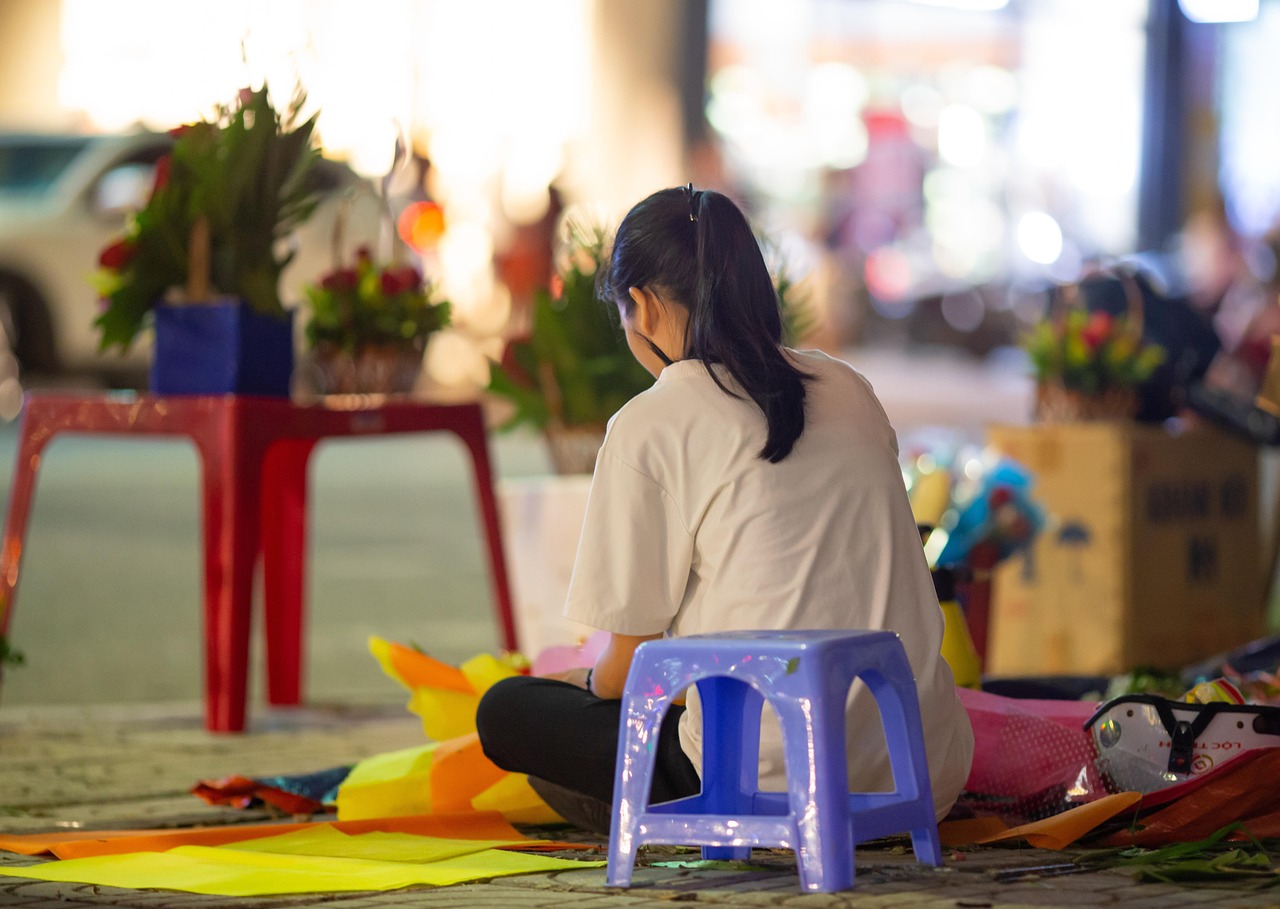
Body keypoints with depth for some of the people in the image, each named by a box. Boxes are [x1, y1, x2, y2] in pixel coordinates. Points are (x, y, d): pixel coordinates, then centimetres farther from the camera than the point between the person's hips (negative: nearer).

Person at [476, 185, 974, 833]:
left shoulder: (648, 428, -6)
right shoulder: (848, 389, 13)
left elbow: (629, 668, -1)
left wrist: (587, 683, 24)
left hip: (777, 780, -7)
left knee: (506, 711, 11)